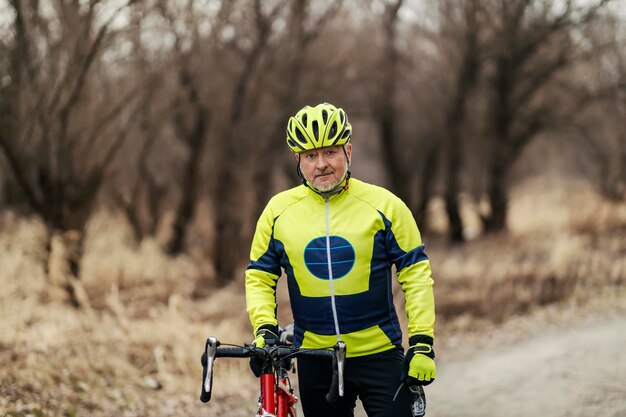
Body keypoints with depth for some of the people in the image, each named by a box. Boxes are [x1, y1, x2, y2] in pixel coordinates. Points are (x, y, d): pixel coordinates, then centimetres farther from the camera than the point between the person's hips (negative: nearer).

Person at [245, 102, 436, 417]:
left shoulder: (383, 205, -4)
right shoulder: (279, 210, 2)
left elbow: (416, 273, -2)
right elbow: (259, 277, 9)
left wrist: (422, 343, -9)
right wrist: (264, 329, -8)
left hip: (379, 355, -2)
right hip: (315, 361, 2)